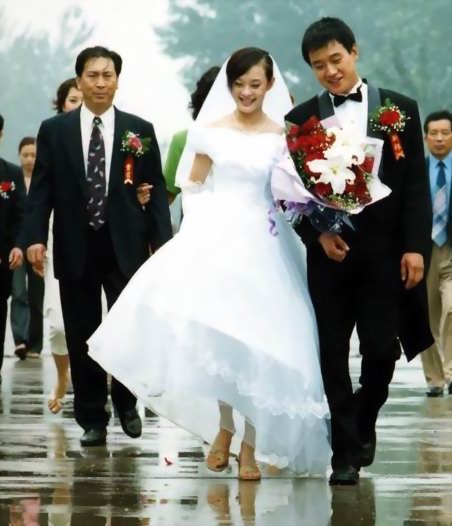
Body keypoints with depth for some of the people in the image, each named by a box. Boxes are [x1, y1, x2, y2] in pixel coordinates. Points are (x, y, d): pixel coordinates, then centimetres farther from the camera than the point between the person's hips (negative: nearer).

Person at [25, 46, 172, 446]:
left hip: (125, 246, 0)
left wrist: (162, 242, -5)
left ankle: (126, 404, 26)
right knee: (82, 338, 5)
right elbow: (42, 189, 2)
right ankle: (92, 419, 14)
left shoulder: (140, 130, 4)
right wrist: (35, 237, -10)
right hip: (75, 248, 1)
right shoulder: (54, 130, 5)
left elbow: (156, 190, 3)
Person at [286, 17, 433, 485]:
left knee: (382, 348, -2)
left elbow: (415, 184, 2)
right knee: (334, 354, 1)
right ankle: (346, 450, 10)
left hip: (385, 251, 0)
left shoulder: (400, 109, 5)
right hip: (330, 252, 1)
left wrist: (415, 246, -6)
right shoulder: (301, 119, 6)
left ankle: (363, 421, 27)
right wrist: (318, 233, -10)